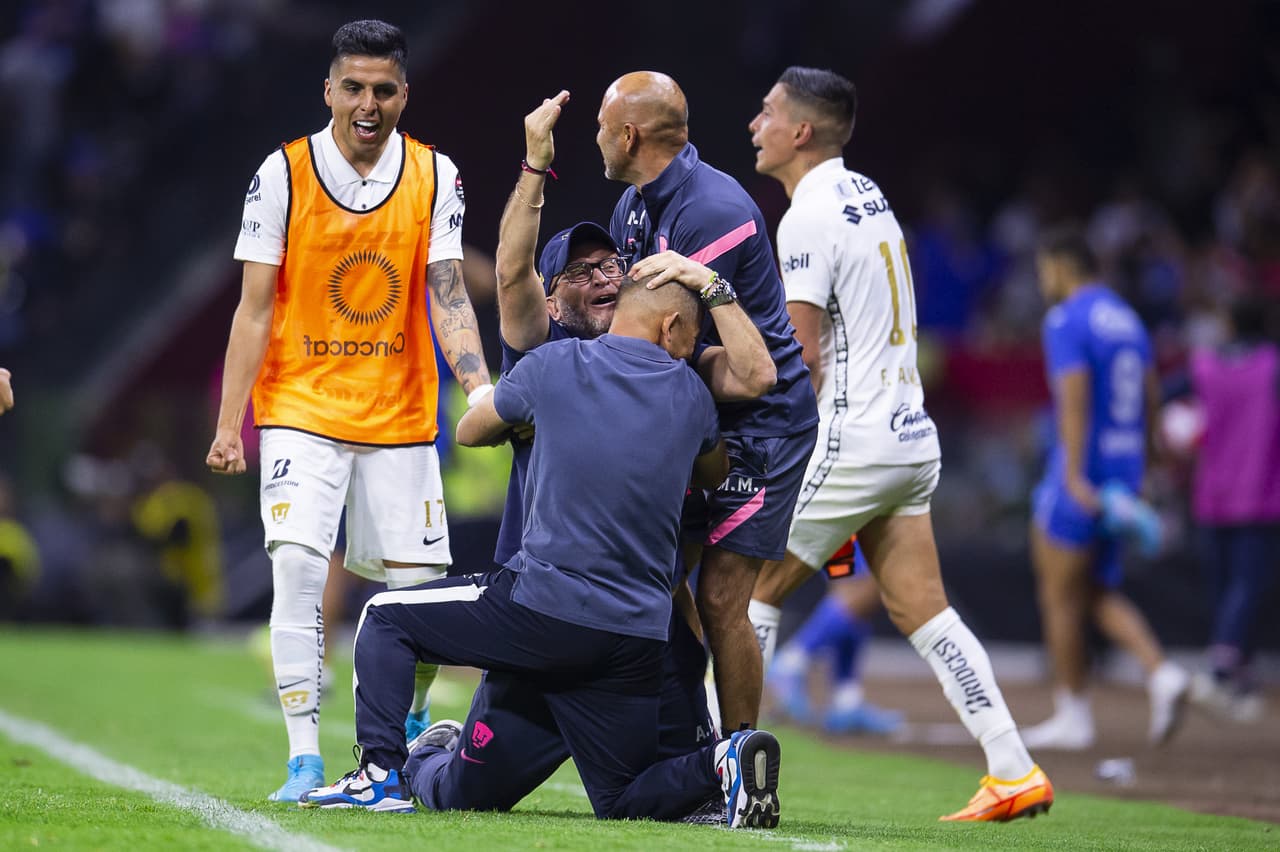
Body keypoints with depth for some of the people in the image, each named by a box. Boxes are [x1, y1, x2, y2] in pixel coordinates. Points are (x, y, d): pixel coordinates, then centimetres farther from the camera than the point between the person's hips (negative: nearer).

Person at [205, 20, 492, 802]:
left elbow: (447, 296, -4)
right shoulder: (284, 173, -4)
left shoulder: (435, 176, 1)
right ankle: (304, 757, -12)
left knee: (417, 582, 3)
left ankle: (409, 735, 27)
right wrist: (229, 425, -6)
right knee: (298, 565, -16)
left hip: (401, 415, 2)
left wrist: (482, 388, -20)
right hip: (301, 407, -2)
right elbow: (255, 307, -2)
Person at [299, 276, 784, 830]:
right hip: (637, 636, 3)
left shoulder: (554, 365, 1)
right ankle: (721, 762, -14)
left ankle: (383, 772, 6)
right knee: (622, 803, 13)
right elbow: (715, 472, 32)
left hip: (542, 611, -3)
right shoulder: (690, 394, 10)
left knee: (386, 619, 17)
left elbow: (469, 432, 19)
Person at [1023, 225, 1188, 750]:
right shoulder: (1127, 319, 14)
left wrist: (1075, 478, -26)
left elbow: (1074, 399, -21)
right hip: (1124, 475, 8)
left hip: (1082, 478, -8)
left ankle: (1071, 716, 7)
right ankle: (1161, 673, -6)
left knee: (1060, 594, 3)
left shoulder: (1066, 321, -11)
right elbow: (1150, 398, 17)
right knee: (1098, 595, 15)